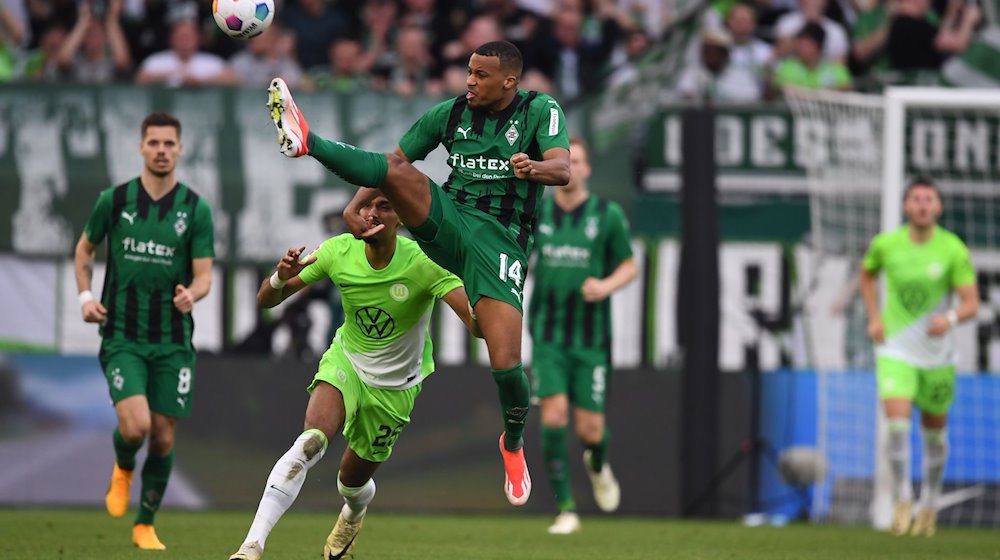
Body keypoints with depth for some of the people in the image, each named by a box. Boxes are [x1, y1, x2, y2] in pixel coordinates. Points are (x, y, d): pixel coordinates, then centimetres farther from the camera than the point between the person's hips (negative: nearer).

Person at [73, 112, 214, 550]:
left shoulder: (196, 209, -1)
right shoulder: (114, 200, -1)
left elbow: (204, 276, -1)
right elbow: (85, 248, 16)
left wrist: (192, 294, -24)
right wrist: (85, 296, 1)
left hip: (174, 341, 1)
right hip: (122, 337, -1)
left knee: (163, 436, 3)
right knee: (135, 425, -20)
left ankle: (145, 525, 21)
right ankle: (123, 468, 16)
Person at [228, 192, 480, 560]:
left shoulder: (423, 263, -25)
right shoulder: (339, 252, -16)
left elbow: (478, 323, -35)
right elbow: (266, 301, -9)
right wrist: (280, 278, -32)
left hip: (395, 386, 0)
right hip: (345, 362, 0)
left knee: (353, 479, 12)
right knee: (311, 442, -28)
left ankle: (354, 514, 53)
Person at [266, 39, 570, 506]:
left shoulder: (539, 111, -2)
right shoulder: (450, 113, 8)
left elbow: (562, 169, -17)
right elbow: (395, 161, 11)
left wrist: (534, 168, -41)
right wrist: (356, 205, -6)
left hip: (501, 239, -3)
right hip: (446, 219, 3)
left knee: (505, 364, -14)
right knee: (398, 171, -26)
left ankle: (513, 443, 14)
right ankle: (305, 142, -38)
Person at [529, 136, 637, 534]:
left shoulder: (608, 215, -3)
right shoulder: (537, 214, 3)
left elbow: (629, 266, 5)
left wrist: (606, 285, -15)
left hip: (592, 337, -1)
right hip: (548, 334, 1)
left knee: (589, 429, -1)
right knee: (553, 414, -15)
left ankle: (597, 465, 37)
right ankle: (565, 508, -7)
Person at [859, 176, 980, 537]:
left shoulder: (954, 250, -12)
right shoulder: (886, 244, -6)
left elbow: (972, 304, -13)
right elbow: (867, 274, 17)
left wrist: (950, 318, -35)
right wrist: (874, 318, 3)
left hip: (936, 354, 0)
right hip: (895, 351, 0)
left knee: (934, 430, 12)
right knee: (897, 422, -19)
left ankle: (930, 504, 32)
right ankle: (902, 502, -7)